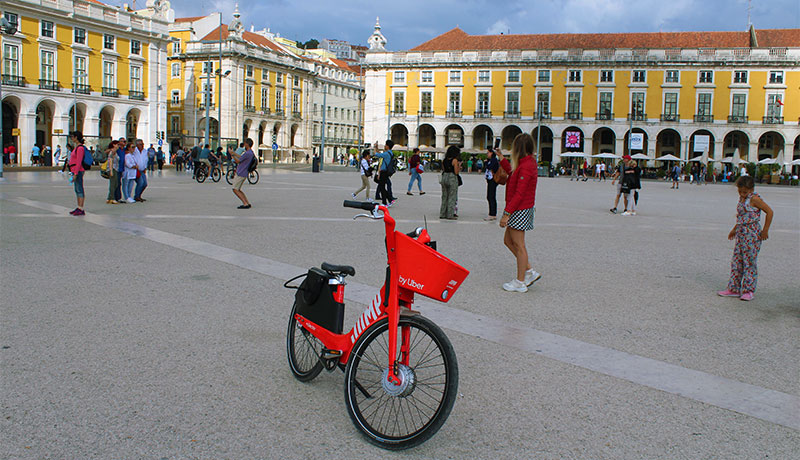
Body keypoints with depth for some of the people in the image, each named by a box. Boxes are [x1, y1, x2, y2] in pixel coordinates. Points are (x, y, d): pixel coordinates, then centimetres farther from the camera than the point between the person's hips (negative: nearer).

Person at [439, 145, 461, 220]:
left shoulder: (444, 160, 7)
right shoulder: (455, 160, -11)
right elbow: (456, 172, -12)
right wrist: (459, 166, 4)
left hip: (444, 177, 6)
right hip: (452, 178, -6)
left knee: (444, 197, 14)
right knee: (452, 197, 1)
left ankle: (442, 214, 18)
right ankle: (450, 215, 1)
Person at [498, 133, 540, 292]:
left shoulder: (526, 166, -20)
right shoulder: (528, 162, 10)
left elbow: (519, 194, -25)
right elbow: (512, 173, 30)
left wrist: (507, 213, -24)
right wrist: (501, 159, 30)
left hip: (520, 210, -10)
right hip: (519, 209, 10)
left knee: (518, 245, -3)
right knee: (508, 240, 16)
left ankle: (520, 282, 6)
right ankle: (530, 271, 21)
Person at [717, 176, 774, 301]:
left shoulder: (754, 198, -12)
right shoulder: (742, 199, 12)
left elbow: (769, 211, -14)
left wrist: (765, 230, -13)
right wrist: (735, 229, 26)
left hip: (752, 234, -8)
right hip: (741, 233, 8)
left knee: (749, 262, -4)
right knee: (736, 261, 9)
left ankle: (749, 291, 2)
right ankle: (734, 289, 15)